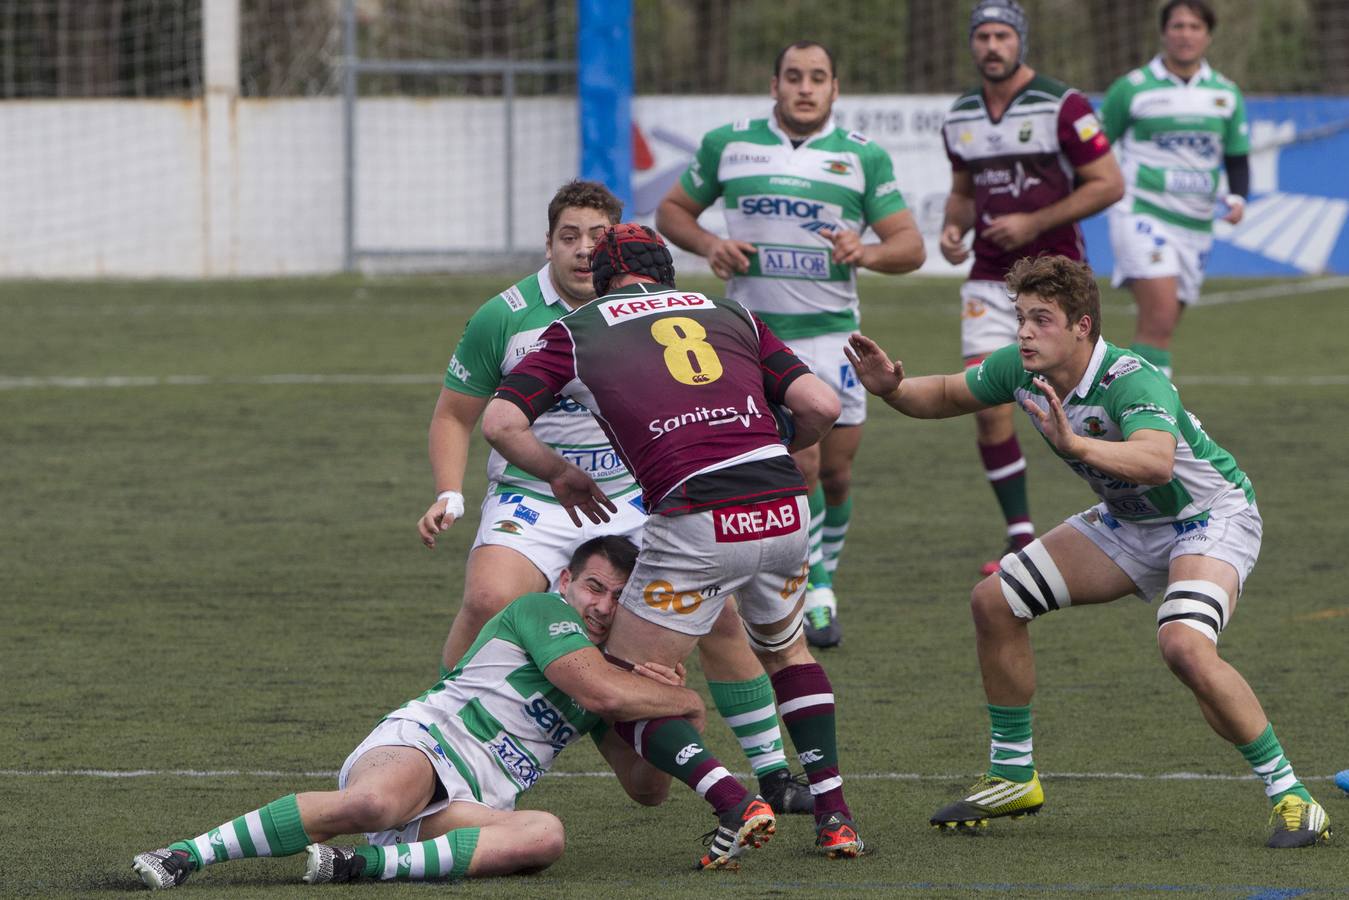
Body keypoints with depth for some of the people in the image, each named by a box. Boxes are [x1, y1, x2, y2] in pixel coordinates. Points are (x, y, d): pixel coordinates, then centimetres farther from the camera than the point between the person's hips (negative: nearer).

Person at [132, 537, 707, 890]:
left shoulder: (609, 669, 29)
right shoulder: (541, 611, 4)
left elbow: (647, 790, 30)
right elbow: (601, 690, -13)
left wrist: (663, 704, 13)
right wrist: (684, 703, 3)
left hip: (466, 809, 6)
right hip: (419, 742, -6)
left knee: (544, 835, -31)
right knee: (371, 805, -43)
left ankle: (362, 864, -38)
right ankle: (181, 856, -36)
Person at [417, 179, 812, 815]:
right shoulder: (504, 317, -8)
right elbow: (454, 415, 2)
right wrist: (450, 495, -12)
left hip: (633, 500, 3)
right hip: (531, 501, -3)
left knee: (717, 616, -7)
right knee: (488, 600, -31)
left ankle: (769, 770, 11)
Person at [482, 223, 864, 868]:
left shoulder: (576, 329, 15)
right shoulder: (729, 314, 22)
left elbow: (500, 422, 5)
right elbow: (822, 407, 13)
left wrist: (561, 475, 23)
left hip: (695, 526, -4)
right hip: (784, 508, 4)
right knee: (786, 649, 33)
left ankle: (735, 805, -12)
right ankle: (834, 815, 22)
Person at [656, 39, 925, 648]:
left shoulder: (863, 156, 4)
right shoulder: (727, 145, 4)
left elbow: (910, 246, 3)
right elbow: (672, 210, 15)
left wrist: (865, 252, -19)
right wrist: (708, 245, -6)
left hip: (832, 330, 2)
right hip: (755, 331, -2)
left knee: (836, 472, 6)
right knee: (801, 463, -15)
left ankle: (823, 578, 27)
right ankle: (816, 594, -5)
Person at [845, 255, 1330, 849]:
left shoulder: (1132, 382, -34)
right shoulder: (1018, 370, -11)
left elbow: (1157, 462, -53)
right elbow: (945, 396, 6)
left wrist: (1076, 444, -69)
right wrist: (891, 388, -15)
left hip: (1212, 516, -8)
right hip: (1130, 522, 8)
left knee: (1185, 646, -34)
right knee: (995, 603, 1)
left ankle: (1289, 795, -20)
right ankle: (1013, 777, 16)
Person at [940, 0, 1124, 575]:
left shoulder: (1062, 107, -9)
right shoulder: (959, 118, 8)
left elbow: (1108, 184, -9)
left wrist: (1034, 223, -15)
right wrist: (953, 228, 0)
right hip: (990, 279, 4)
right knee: (987, 404, -9)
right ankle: (1021, 537, -2)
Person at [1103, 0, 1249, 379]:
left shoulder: (1226, 94, 10)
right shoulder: (1132, 89, -2)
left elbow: (1237, 160, 15)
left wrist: (1237, 198, -5)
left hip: (1195, 226, 5)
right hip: (1141, 215, -5)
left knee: (1158, 328, 8)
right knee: (1160, 313, -22)